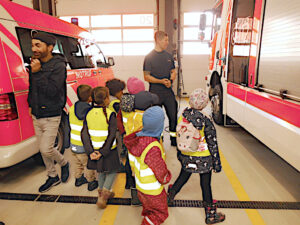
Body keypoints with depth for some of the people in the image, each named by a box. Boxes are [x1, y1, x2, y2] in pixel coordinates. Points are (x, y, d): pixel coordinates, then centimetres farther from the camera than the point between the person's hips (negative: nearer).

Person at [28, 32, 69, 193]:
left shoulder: (58, 66, -15)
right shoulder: (35, 63, 5)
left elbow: (52, 91, -24)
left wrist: (38, 72, -25)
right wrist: (31, 104, 15)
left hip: (51, 117, -7)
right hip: (36, 116, 7)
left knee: (46, 150, -7)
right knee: (42, 150, 15)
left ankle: (64, 163, 25)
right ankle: (53, 177, 33)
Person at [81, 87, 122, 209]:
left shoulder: (89, 114, -5)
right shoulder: (110, 114, -18)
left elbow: (84, 134, -9)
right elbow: (111, 136, -22)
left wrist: (90, 151, -11)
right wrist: (103, 152, -17)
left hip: (94, 150, 5)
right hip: (109, 150, -4)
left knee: (101, 171, 25)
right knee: (112, 171, 18)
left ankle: (102, 193, 42)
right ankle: (103, 196, 14)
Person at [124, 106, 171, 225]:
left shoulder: (137, 138, -16)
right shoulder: (153, 149, -39)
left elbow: (133, 163, 0)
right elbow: (163, 176, -24)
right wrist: (167, 176, -3)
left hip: (140, 184, 7)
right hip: (152, 190, -7)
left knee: (148, 209, 32)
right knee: (160, 214, 21)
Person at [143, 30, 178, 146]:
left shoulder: (169, 56, 12)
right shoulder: (149, 57, -4)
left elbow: (173, 72, 16)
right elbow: (146, 77, -7)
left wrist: (170, 80, -7)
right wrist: (161, 81, -19)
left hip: (169, 92, 5)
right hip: (155, 93, -4)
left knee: (173, 115, 6)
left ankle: (174, 139, 23)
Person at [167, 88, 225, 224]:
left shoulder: (183, 116, -9)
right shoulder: (206, 122, -22)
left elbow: (179, 136, 4)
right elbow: (212, 144, -13)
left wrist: (179, 152, 19)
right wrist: (217, 162, -2)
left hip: (186, 156, 4)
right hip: (203, 159, -4)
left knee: (184, 175, 28)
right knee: (205, 184, 11)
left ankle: (171, 193, 49)